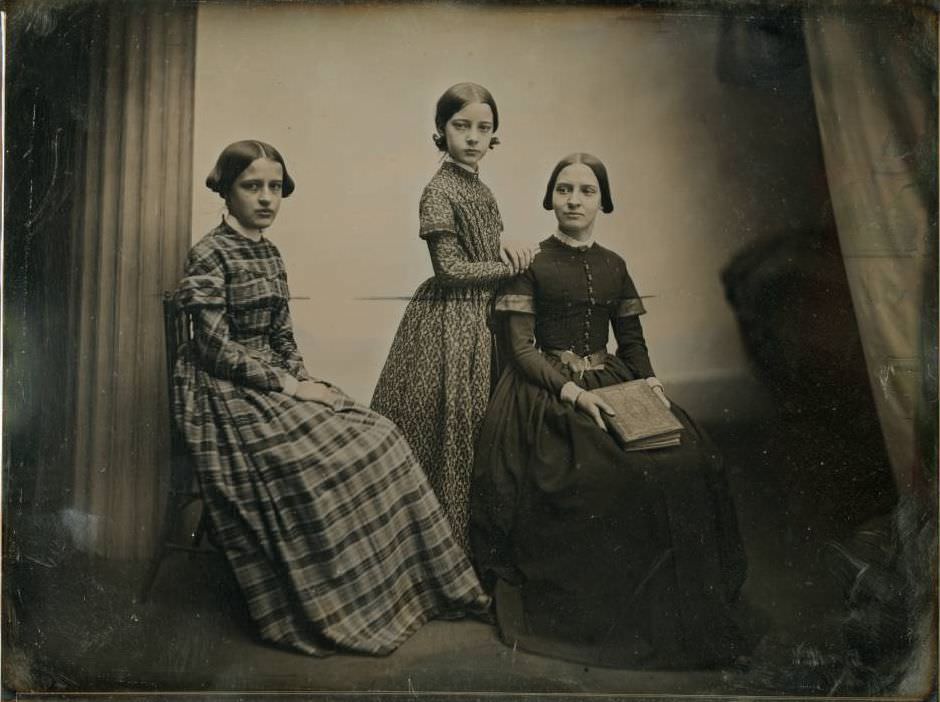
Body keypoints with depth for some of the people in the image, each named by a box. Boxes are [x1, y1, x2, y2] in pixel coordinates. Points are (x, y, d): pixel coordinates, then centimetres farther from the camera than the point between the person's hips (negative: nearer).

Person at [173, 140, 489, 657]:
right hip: (228, 394, -7)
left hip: (275, 381, 7)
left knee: (377, 440, -9)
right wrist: (287, 385, -17)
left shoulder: (270, 254, 13)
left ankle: (394, 587, -1)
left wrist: (303, 380, -2)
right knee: (314, 466, -28)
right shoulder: (209, 254, -11)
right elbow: (217, 349, -16)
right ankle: (329, 615, -12)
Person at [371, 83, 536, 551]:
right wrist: (513, 266, -8)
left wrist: (505, 247, -2)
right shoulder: (439, 190, -12)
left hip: (479, 322, 8)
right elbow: (451, 268, -16)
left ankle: (472, 539, 24)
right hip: (449, 323, -8)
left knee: (476, 431, 12)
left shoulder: (480, 189, 12)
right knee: (448, 429, -3)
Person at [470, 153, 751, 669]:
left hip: (610, 385, 5)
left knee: (686, 459, -18)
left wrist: (647, 380, -4)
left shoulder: (613, 266, 14)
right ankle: (580, 614, -12)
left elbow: (632, 341, 17)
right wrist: (573, 392, -20)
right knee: (596, 475, -31)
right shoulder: (532, 265, 0)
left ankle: (670, 606, -3)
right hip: (547, 392, -5)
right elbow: (522, 348, -6)